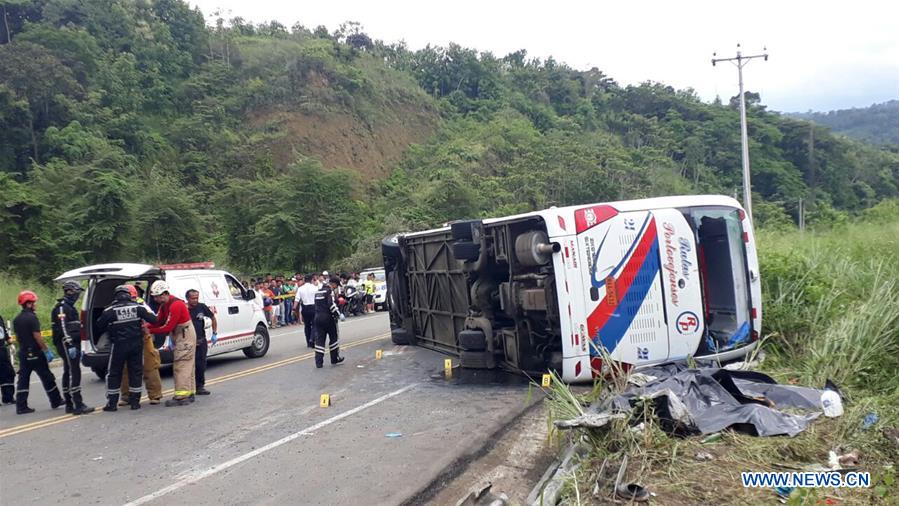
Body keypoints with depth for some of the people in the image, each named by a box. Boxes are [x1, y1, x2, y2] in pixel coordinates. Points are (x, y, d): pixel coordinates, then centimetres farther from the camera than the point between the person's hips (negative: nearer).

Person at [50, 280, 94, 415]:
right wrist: (70, 345, -25)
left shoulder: (70, 308, 22)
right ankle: (78, 406, -16)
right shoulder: (61, 308, -10)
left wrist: (78, 347, 26)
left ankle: (69, 405, 17)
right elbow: (63, 328, -20)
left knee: (68, 374, 12)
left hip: (73, 345, 11)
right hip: (67, 345, -11)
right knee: (74, 374, -14)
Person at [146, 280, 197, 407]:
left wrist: (150, 331, -19)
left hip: (185, 337, -10)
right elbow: (159, 321, 5)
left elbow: (167, 327, -24)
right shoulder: (164, 305, 8)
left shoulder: (175, 305, -24)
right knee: (187, 366, 15)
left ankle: (181, 396, -12)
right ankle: (189, 393, 23)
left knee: (181, 366, -11)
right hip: (180, 337, 10)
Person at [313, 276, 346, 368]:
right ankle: (334, 359, 17)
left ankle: (319, 362, 0)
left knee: (319, 339, 4)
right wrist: (339, 315, -14)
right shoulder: (329, 291, -10)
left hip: (318, 317, 7)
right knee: (333, 338, 9)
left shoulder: (319, 291, 16)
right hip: (328, 318, -7)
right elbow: (331, 305, -21)